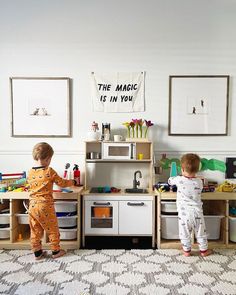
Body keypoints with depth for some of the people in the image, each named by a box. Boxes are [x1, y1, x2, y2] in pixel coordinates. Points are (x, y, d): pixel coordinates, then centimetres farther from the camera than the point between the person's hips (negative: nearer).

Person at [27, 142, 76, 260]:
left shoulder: (30, 172, 2)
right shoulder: (49, 171, -13)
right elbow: (62, 183, -4)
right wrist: (73, 182, 13)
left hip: (32, 205, 5)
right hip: (45, 206, -5)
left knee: (35, 230, 15)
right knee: (52, 229, 11)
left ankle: (37, 252, 25)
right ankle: (56, 251, 22)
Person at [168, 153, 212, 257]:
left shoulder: (179, 180, -12)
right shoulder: (199, 182, -7)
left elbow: (170, 181, 8)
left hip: (184, 213, -1)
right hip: (197, 212, 2)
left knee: (185, 233, 14)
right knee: (201, 232, 17)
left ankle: (186, 250, 26)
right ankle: (204, 250, 31)